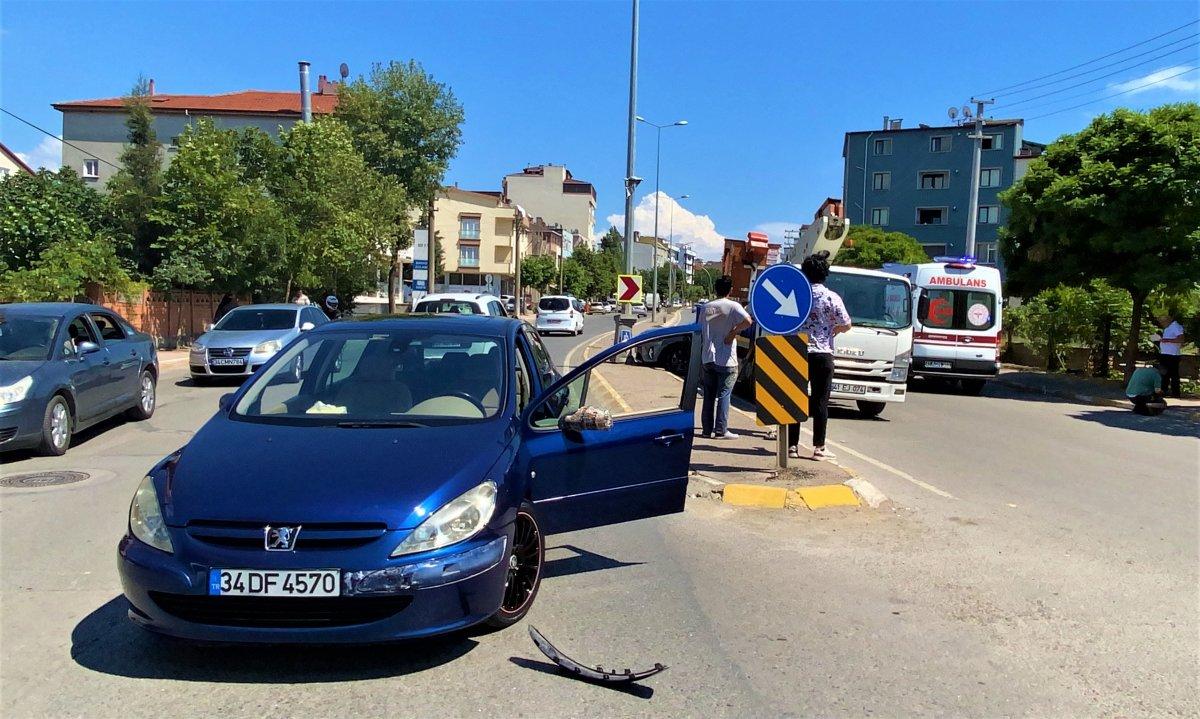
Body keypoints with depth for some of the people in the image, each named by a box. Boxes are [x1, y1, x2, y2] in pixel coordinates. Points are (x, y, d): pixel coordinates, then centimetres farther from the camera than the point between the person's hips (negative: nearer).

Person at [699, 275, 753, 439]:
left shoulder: (706, 307, 8)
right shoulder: (733, 306, -8)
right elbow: (748, 321, -26)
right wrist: (734, 332, -13)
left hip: (707, 358, 5)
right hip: (726, 359, -5)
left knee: (708, 395, 10)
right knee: (724, 394, 0)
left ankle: (707, 429, 13)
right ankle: (721, 430, 0)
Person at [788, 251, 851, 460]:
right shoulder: (831, 297, -5)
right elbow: (846, 325, -3)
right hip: (822, 354, -2)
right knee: (821, 401, 3)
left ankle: (792, 445, 9)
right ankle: (819, 447, 3)